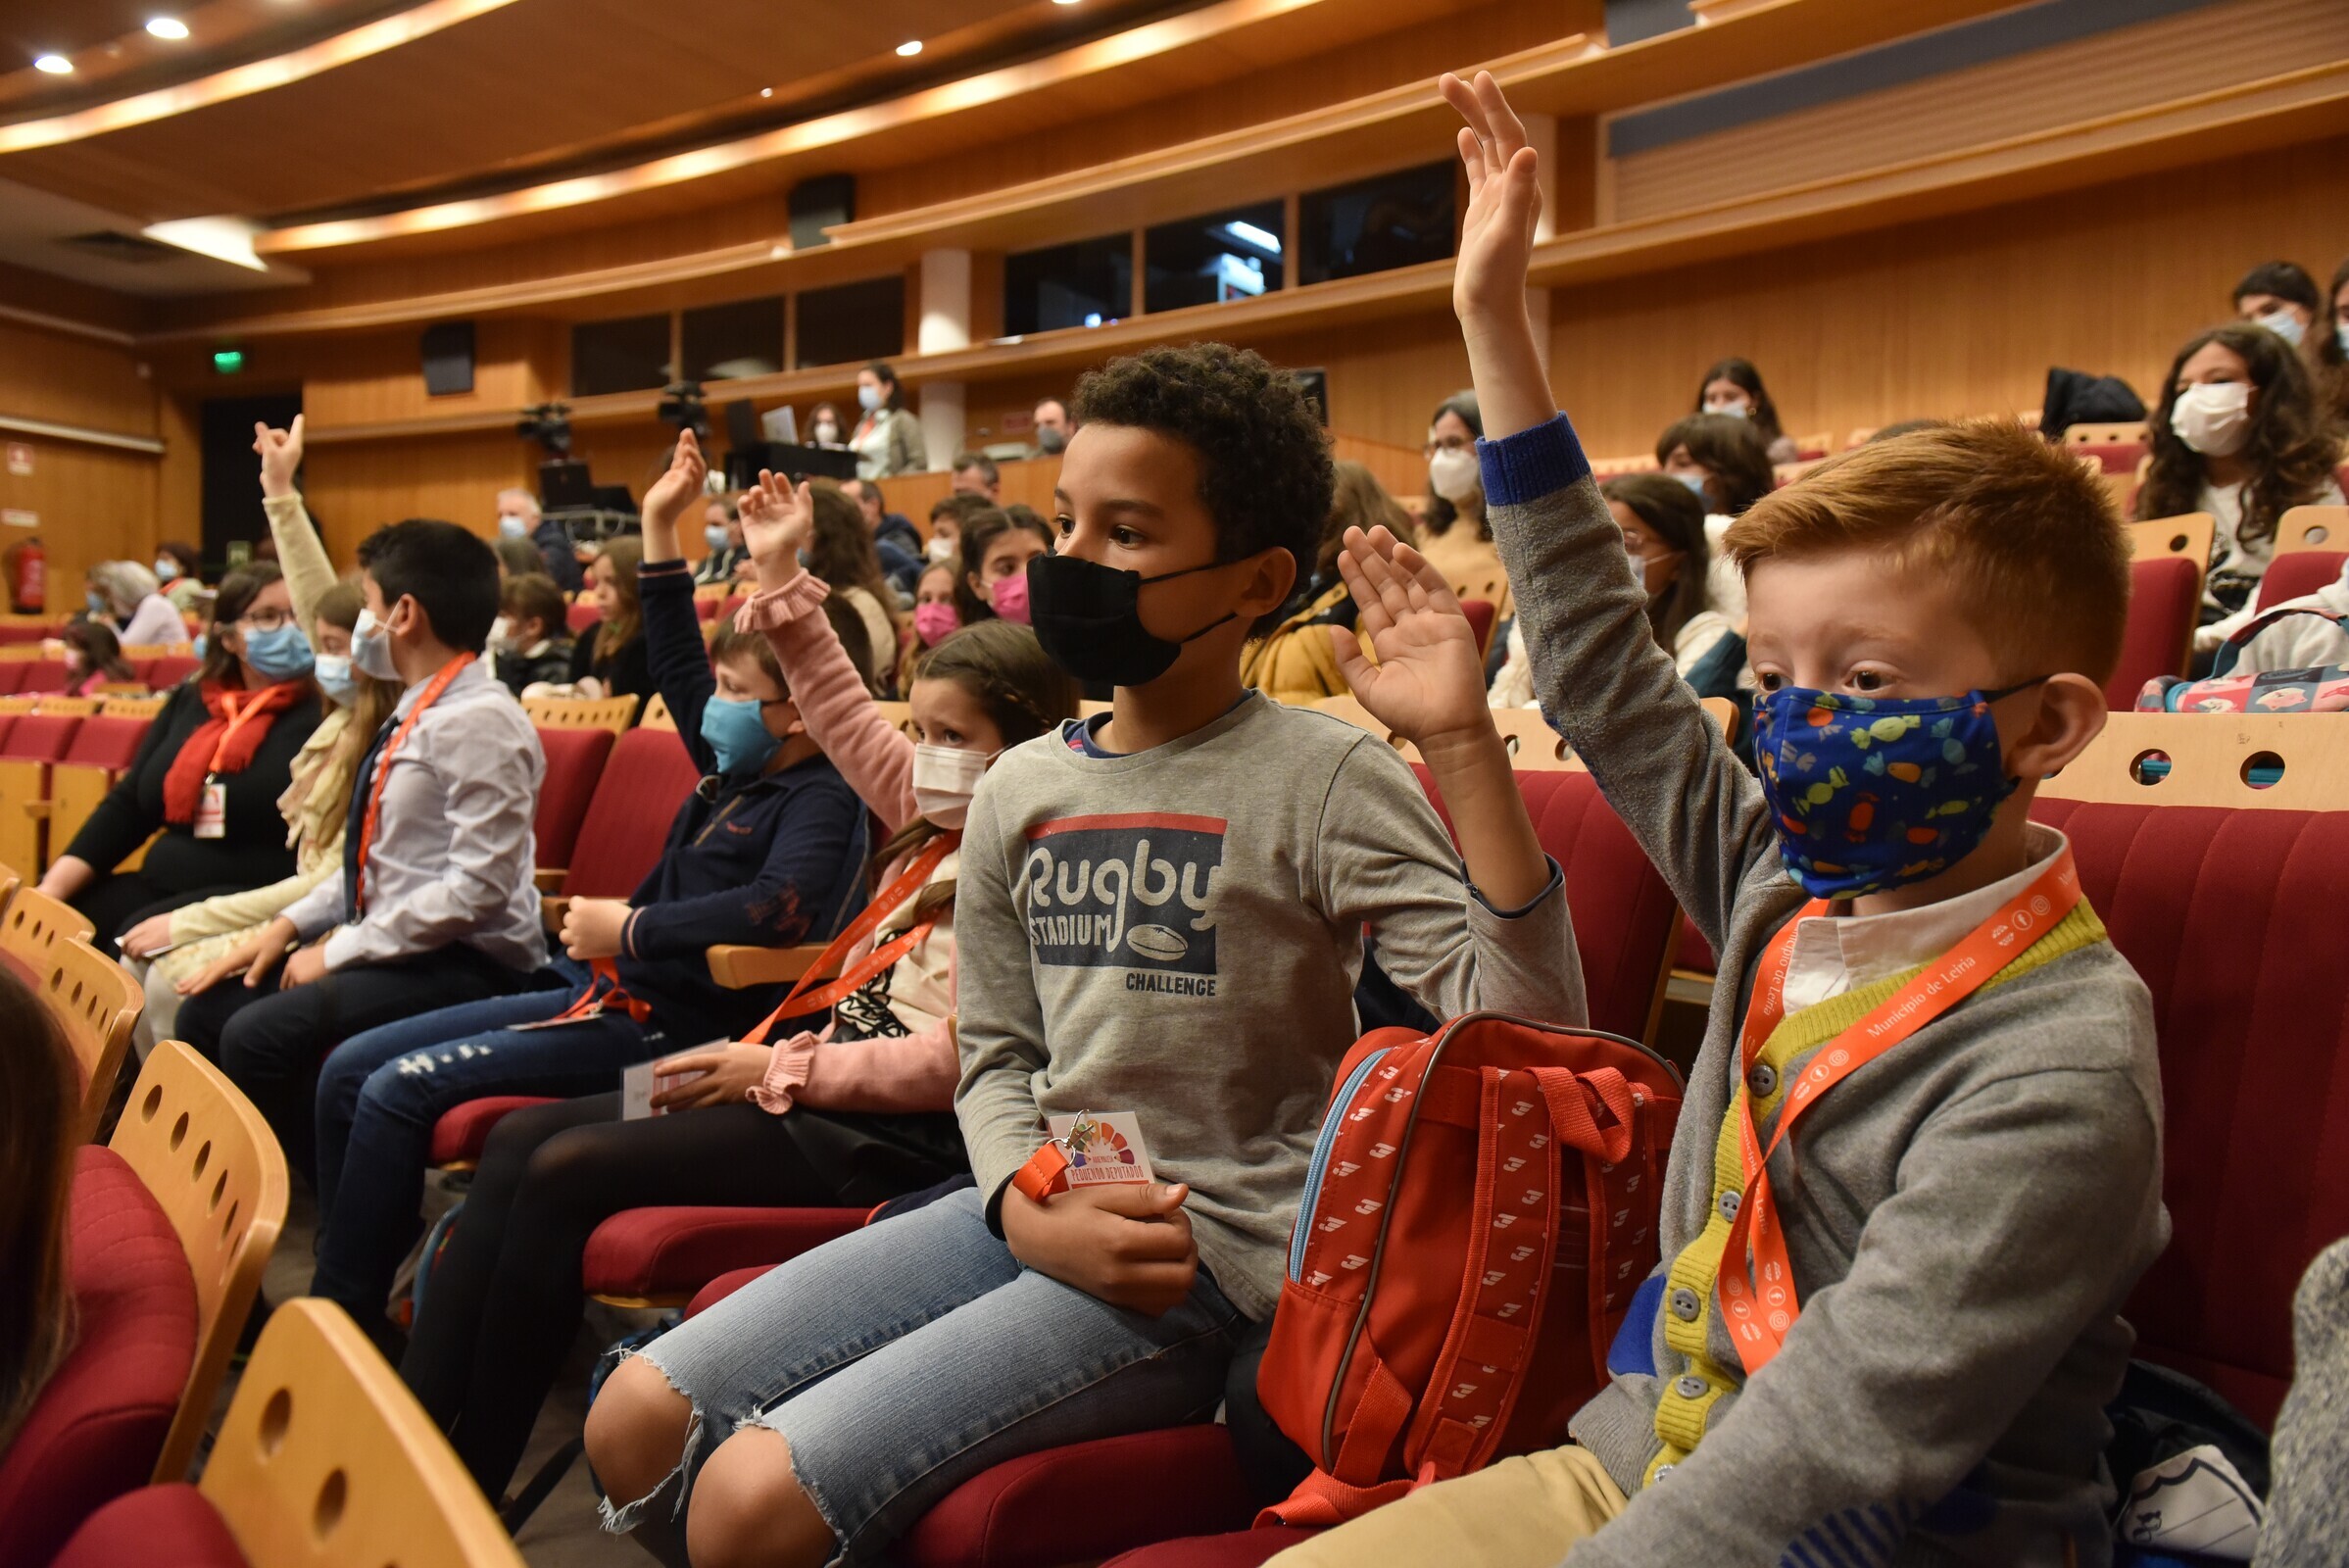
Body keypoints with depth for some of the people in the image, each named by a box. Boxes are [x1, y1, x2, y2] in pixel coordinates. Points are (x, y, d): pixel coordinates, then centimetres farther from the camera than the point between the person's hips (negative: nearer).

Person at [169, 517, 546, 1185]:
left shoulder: (480, 722, -18)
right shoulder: (415, 715, 11)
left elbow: (478, 887, -23)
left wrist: (343, 949, -16)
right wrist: (290, 924, 8)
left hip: (464, 966, -10)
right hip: (392, 948, 10)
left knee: (260, 1035, -21)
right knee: (206, 1013, 7)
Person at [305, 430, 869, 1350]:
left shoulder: (819, 801, -14)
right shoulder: (734, 773, 12)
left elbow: (781, 907, -33)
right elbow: (677, 668, 22)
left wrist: (631, 929, -25)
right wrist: (661, 530, 19)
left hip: (663, 1025, -10)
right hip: (606, 989, 10)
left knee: (398, 1091, -16)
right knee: (348, 1070, 7)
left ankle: (346, 1318, 1)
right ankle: (340, 1292, 15)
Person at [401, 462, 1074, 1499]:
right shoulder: (943, 826, 15)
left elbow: (960, 1055, -21)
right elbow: (849, 725, 24)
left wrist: (782, 1072, -16)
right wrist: (782, 581, 22)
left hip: (895, 1136, -10)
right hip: (829, 1083, 10)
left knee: (565, 1172, -18)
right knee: (521, 1140, -1)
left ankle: (465, 1485, -6)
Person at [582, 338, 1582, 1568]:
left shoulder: (1317, 779, -10)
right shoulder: (1020, 788, 8)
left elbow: (1524, 1023, -20)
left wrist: (1462, 738, -28)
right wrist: (1030, 1211, -6)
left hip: (1203, 1268, -6)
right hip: (1030, 1219, 7)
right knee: (638, 1421, 2)